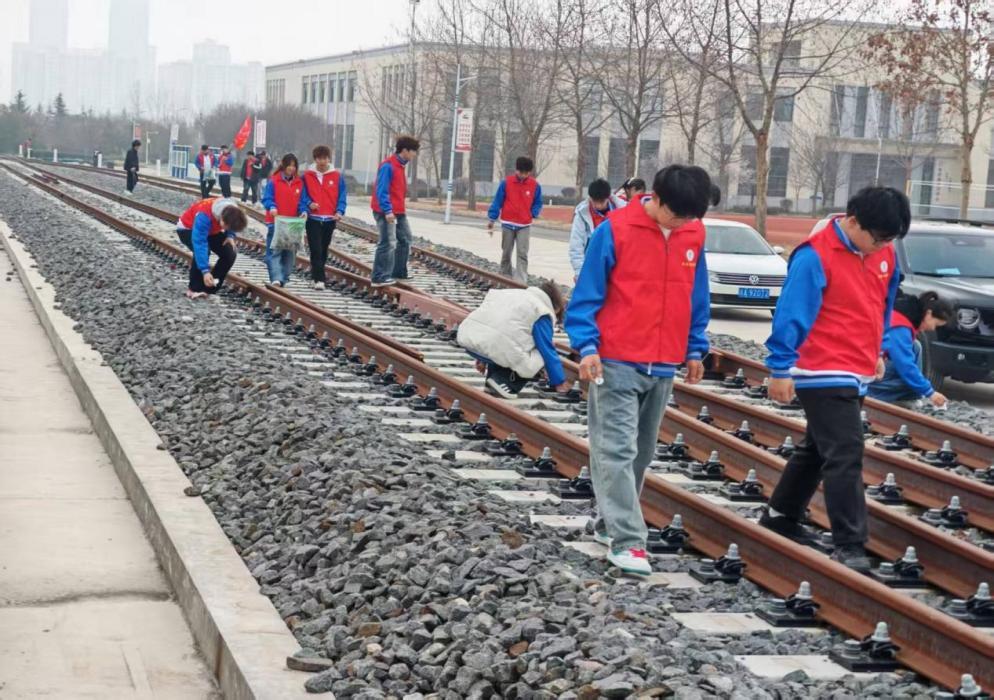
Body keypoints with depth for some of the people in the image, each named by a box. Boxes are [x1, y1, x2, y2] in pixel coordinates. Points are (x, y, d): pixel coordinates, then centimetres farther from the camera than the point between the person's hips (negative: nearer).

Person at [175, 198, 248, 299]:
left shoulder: (233, 211, -26)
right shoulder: (204, 216, -45)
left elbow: (233, 226, 1)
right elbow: (200, 243, -47)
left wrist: (230, 235, -19)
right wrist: (205, 271, -52)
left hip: (211, 230, 6)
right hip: (188, 229, -6)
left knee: (230, 254, -12)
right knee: (203, 251, -34)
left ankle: (209, 290, -3)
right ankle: (194, 289, -19)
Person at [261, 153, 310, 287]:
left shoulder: (299, 183, 7)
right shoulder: (273, 181, -4)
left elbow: (302, 201, 7)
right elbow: (267, 198, -7)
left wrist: (304, 211, -13)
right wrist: (271, 207, -27)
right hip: (275, 222, -4)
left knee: (290, 251, 7)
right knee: (274, 251, -11)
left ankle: (285, 278, 16)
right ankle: (276, 278, -20)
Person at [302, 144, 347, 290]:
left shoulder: (337, 176, 3)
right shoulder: (307, 175, 1)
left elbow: (341, 196, 3)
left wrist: (339, 211, -11)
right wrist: (308, 204, -14)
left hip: (330, 219, 2)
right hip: (313, 218, -2)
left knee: (323, 250, 10)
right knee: (316, 250, -10)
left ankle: (316, 276, 22)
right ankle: (319, 279, -13)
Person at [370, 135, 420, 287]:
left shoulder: (401, 165, 14)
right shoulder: (388, 166, -15)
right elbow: (382, 191, -20)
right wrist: (387, 211, -25)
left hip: (399, 212, 10)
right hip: (387, 212, -10)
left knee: (405, 240, 16)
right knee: (388, 243, -12)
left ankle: (398, 272, 26)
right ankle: (380, 278, -10)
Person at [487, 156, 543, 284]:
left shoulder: (535, 186, -2)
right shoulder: (506, 183, -6)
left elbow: (537, 203, 9)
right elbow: (497, 201, -1)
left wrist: (533, 213, -11)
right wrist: (492, 219, -2)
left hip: (524, 226, 0)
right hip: (507, 224, 0)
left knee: (522, 254, -9)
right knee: (506, 254, 10)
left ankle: (521, 282, -14)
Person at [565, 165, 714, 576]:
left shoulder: (695, 234, 5)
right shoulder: (615, 229, -10)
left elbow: (697, 296, 15)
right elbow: (587, 293, -7)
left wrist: (695, 349, 14)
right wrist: (587, 345, -15)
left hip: (664, 366, 6)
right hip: (616, 361, -5)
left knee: (641, 453, 13)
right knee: (617, 451, -9)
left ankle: (610, 523, 26)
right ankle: (626, 539, -8)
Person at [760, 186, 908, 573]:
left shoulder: (885, 254, 6)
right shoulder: (816, 256, -17)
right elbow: (792, 315, -17)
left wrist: (876, 352, 22)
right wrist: (781, 369, -18)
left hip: (858, 374, 8)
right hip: (824, 374, -8)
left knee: (817, 449, 19)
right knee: (846, 455, -12)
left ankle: (781, 515, 35)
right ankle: (849, 545, -9)